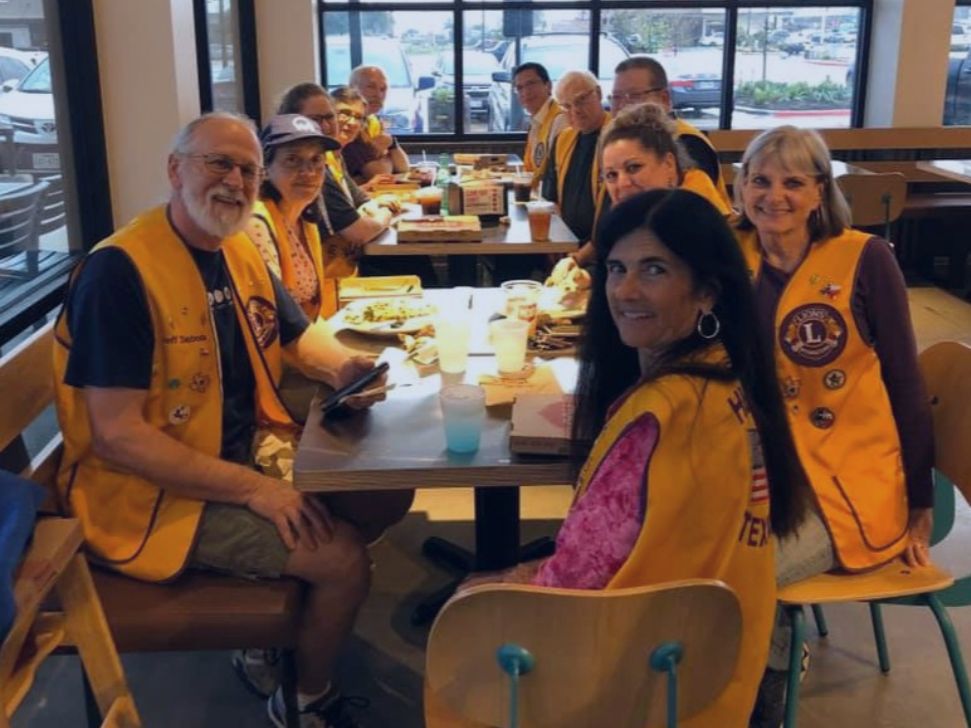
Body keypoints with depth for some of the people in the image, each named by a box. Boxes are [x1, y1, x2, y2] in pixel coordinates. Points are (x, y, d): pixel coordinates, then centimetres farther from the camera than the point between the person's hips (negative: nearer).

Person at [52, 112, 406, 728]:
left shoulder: (241, 253, 4)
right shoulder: (121, 269, -22)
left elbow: (298, 333, 21)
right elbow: (116, 436, -26)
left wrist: (342, 367, -4)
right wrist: (252, 488, -26)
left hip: (246, 453, 9)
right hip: (154, 493, -9)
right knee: (344, 556, -18)